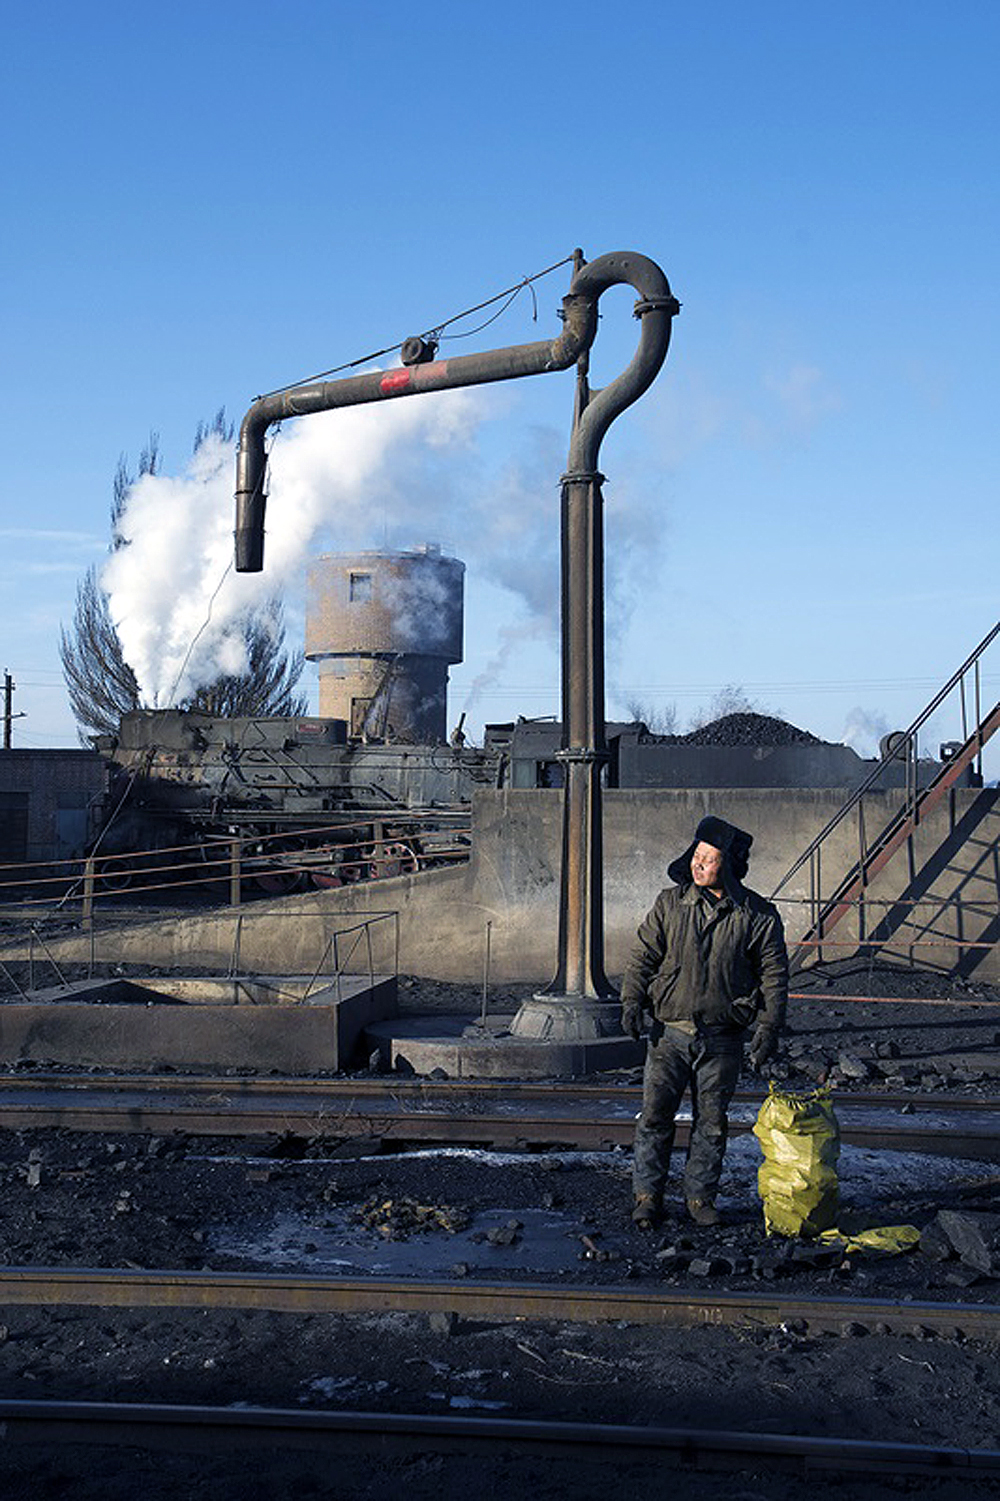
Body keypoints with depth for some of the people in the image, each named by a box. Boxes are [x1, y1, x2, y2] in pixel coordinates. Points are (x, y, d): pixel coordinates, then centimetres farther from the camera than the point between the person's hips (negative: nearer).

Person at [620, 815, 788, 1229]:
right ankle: (647, 1196, 12)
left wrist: (768, 1028, -6)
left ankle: (701, 1196, 24)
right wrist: (632, 1000, -8)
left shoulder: (758, 916, -3)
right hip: (669, 1031, 1)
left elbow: (774, 976, 1)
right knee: (655, 1116, -1)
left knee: (711, 1123, 9)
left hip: (722, 1039, 0)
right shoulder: (670, 903, 1)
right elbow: (643, 954, 5)